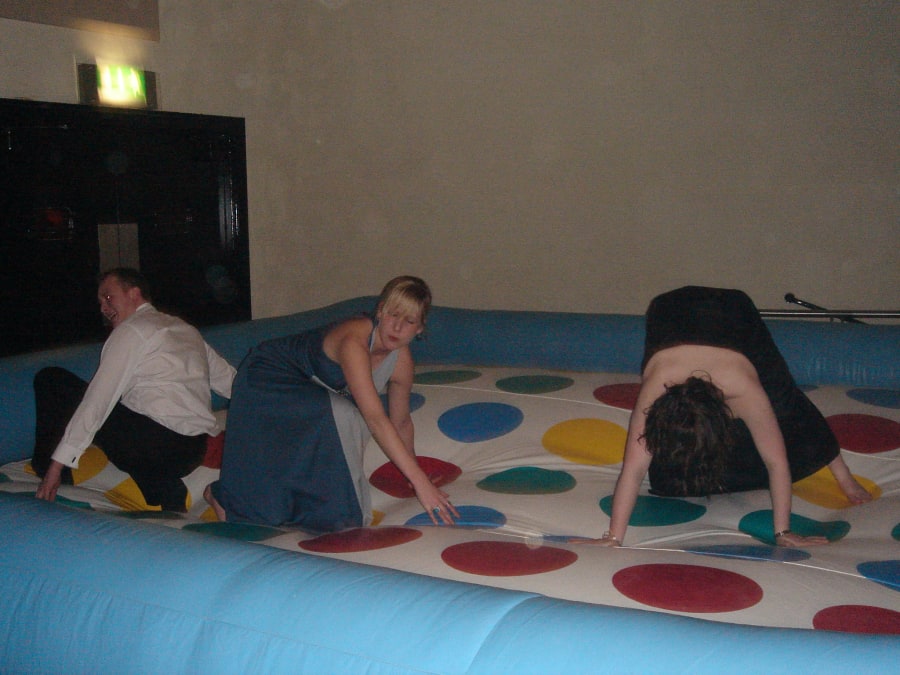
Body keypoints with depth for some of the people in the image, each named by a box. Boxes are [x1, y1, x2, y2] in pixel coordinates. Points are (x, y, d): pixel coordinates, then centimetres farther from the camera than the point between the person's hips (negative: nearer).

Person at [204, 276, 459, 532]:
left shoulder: (401, 360, -13)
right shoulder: (353, 339, -37)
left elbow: (401, 421, 5)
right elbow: (376, 418, -44)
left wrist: (412, 471, 12)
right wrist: (420, 481, -44)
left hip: (309, 387, 8)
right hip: (267, 378, -8)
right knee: (338, 416, -29)